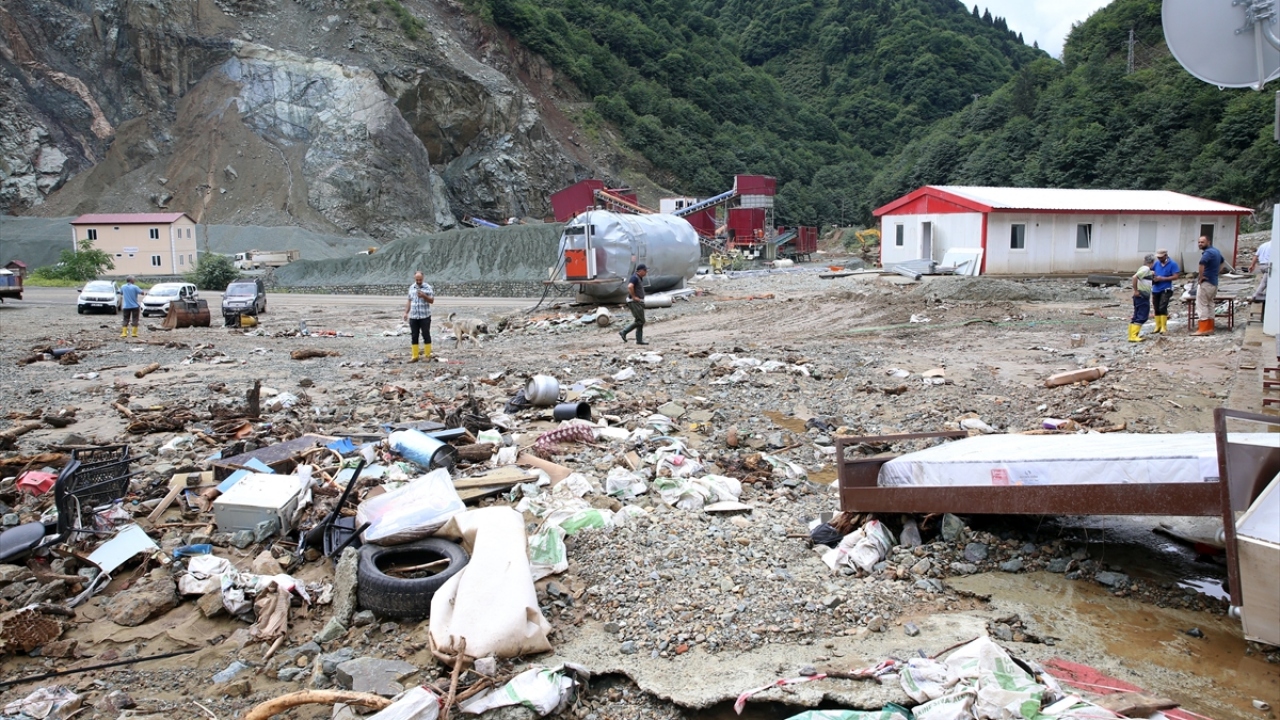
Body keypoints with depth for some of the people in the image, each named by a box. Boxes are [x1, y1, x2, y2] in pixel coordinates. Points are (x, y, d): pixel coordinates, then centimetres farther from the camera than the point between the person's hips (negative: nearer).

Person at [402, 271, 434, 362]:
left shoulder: (428, 287, -3)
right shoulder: (411, 288, 10)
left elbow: (432, 300, -5)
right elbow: (409, 301, 15)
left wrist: (424, 295, -21)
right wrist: (406, 312, 7)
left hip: (425, 316, -4)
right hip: (413, 317, 4)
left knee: (426, 335, 0)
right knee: (414, 336, 4)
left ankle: (427, 355, 8)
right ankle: (414, 356, 8)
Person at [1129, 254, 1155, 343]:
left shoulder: (1144, 268, 16)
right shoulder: (1146, 269, -12)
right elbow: (1134, 277, -25)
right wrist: (1135, 290, -21)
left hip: (1143, 296, 10)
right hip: (1142, 296, -10)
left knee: (1137, 317, 10)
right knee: (1141, 317, -11)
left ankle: (1132, 336, 12)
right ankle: (1133, 336, -15)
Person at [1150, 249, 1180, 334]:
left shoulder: (1172, 264, -6)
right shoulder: (1156, 263, 7)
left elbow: (1175, 276, -11)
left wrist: (1162, 278, -16)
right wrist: (1152, 274, -6)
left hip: (1165, 290, -5)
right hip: (1155, 289, 5)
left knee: (1162, 308, -13)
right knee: (1156, 309, 9)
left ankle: (1164, 327, -7)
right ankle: (1158, 326, 19)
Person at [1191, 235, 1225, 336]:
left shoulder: (1208, 253, -18)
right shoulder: (1216, 251, 14)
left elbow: (1202, 263, -39)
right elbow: (1222, 261, 34)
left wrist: (1200, 277, -26)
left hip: (1206, 282, -10)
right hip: (1214, 283, 10)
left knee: (1202, 305, -6)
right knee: (1209, 305, 14)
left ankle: (1203, 329, -8)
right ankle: (1210, 328, 17)